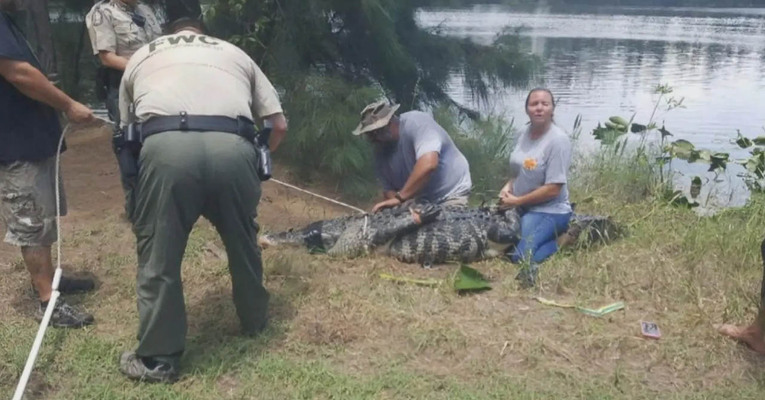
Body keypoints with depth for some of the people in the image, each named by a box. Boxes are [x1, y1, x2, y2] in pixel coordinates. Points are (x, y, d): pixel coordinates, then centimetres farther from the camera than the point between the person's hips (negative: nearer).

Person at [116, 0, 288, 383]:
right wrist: (258, 158, 47)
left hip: (166, 146, -1)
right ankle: (254, 320, 45)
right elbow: (279, 124, 28)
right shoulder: (235, 53, 31)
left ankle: (158, 358, 26)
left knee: (158, 257, 14)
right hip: (233, 147, 2)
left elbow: (126, 128, 38)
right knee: (243, 241, 25)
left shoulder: (140, 57, 31)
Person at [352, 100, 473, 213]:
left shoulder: (416, 122, -21)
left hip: (452, 195, -6)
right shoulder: (381, 153, 0)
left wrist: (399, 198, -32)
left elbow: (428, 164, -35)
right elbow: (389, 189, 4)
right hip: (420, 203, 6)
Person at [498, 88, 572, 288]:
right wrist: (508, 186, -1)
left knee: (520, 257, -24)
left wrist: (516, 201, -16)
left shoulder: (558, 140, -19)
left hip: (549, 212, -9)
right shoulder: (526, 133, 4)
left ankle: (560, 242, -7)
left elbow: (553, 189, -22)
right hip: (523, 208, 9)